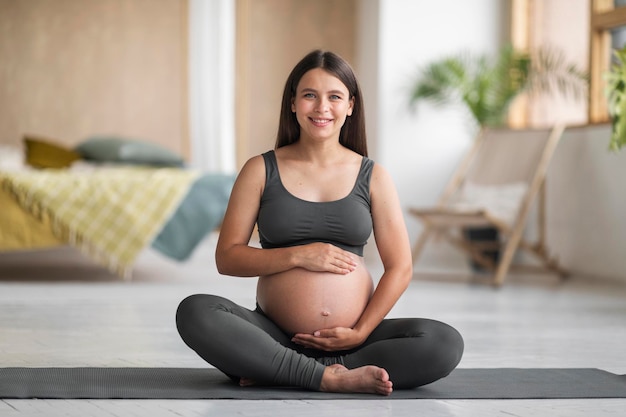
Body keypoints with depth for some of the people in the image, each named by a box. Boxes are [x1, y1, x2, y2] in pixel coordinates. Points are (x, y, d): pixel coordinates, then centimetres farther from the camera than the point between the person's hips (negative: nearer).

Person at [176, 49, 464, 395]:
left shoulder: (373, 177, 6)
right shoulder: (260, 171, 5)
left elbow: (400, 267, 4)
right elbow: (227, 258, 1)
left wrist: (361, 333, -9)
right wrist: (297, 256, -12)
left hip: (351, 339, 1)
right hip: (276, 335, -1)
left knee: (446, 344, -26)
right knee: (194, 312, -29)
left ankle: (276, 370, -22)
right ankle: (330, 377, -27)